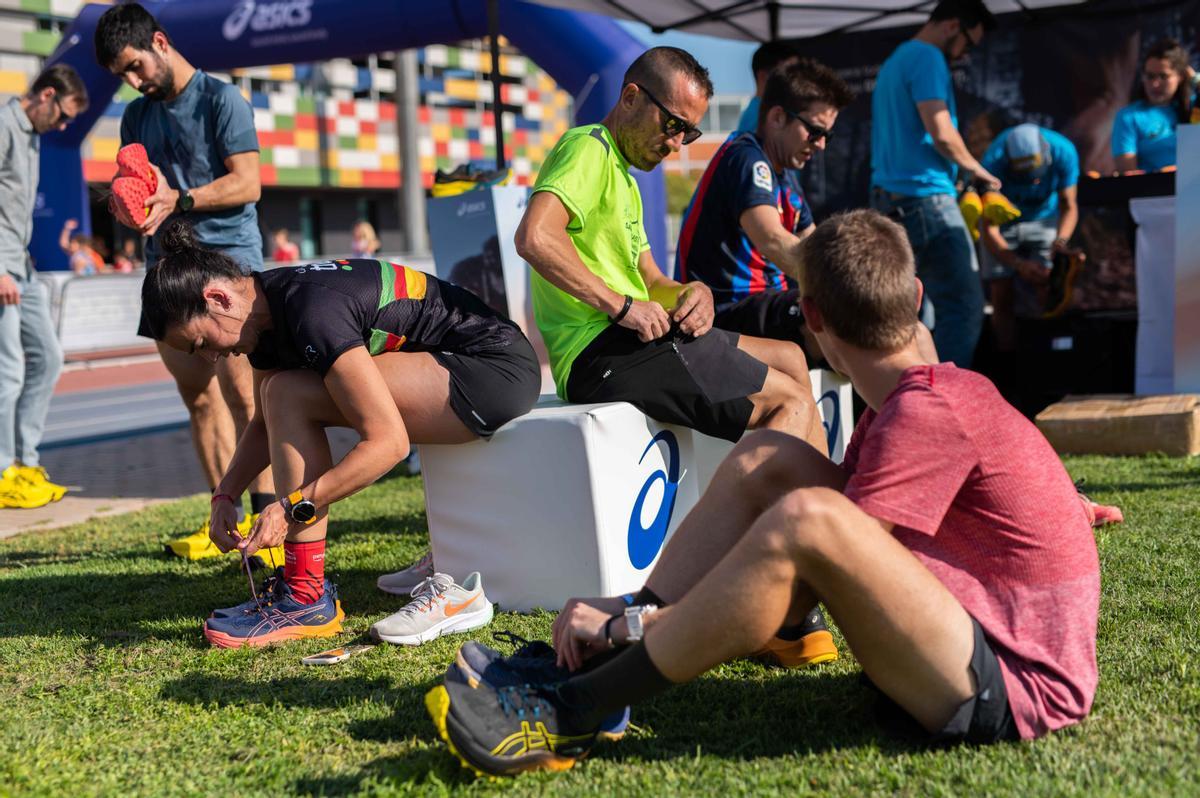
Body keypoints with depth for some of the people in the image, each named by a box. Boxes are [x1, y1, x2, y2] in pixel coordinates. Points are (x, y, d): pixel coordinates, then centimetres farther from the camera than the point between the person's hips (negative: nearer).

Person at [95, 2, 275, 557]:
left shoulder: (220, 99, -2)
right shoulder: (137, 116, 18)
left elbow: (247, 184, -8)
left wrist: (178, 200, -19)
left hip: (227, 257, -6)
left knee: (240, 392, -11)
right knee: (197, 396, 5)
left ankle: (265, 515, -9)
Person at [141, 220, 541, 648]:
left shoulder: (314, 312, -25)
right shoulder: (264, 309, 5)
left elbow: (389, 442, -26)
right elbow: (265, 423, 19)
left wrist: (292, 506, -24)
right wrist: (225, 495, 6)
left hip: (498, 369, -10)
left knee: (289, 396, -19)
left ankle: (306, 598, -13)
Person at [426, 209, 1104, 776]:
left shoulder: (931, 411, -18)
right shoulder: (930, 395, 12)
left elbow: (806, 544, -23)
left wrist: (629, 621, -19)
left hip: (1015, 686, -9)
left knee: (804, 517, -33)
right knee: (767, 460, 3)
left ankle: (570, 713, -21)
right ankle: (593, 655, -4)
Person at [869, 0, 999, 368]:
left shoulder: (894, 60, 22)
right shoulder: (928, 59, -8)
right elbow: (940, 132, -17)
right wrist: (975, 168, -1)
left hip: (888, 197, 10)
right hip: (924, 195, -10)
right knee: (963, 306, -12)